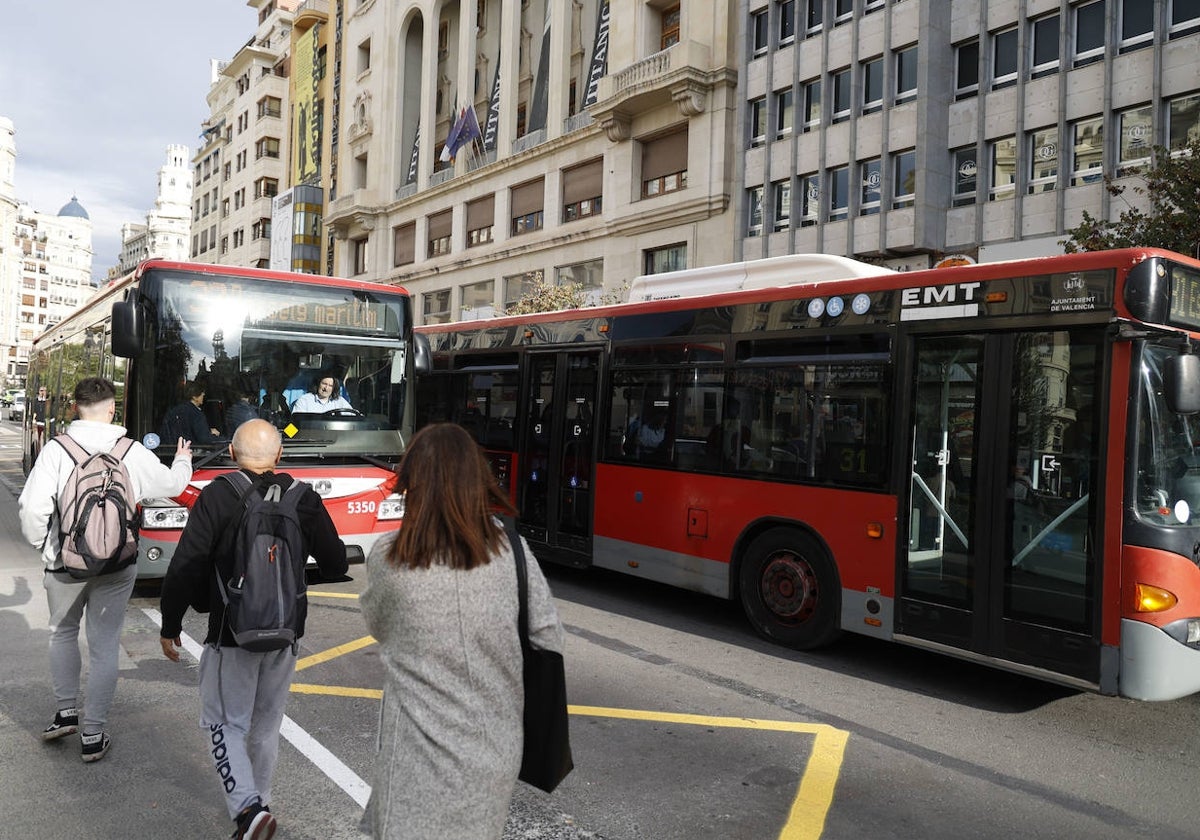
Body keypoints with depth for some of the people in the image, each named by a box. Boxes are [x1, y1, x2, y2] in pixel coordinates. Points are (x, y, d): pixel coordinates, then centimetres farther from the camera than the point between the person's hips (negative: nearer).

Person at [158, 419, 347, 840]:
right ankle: (258, 802, 34)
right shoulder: (305, 499, -3)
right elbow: (335, 565, 3)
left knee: (224, 723, 8)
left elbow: (185, 568, -14)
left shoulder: (217, 497, -13)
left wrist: (170, 625, -1)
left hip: (232, 635, -4)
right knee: (266, 724, 20)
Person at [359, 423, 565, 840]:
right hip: (494, 748, 3)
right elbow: (549, 641, -2)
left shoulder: (387, 557, -12)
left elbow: (378, 627, 6)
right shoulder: (511, 551, -8)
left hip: (422, 751, -2)